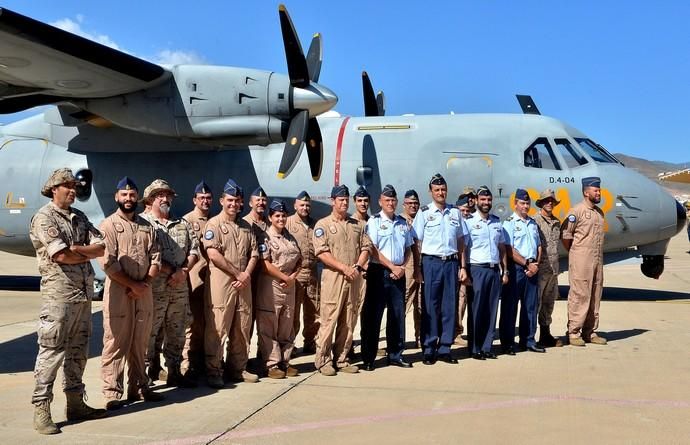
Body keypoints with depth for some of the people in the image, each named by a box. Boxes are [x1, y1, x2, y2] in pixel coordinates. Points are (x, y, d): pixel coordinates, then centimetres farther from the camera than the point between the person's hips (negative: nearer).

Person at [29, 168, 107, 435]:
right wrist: (89, 253, -1)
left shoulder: (80, 218, 16)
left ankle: (75, 403, 22)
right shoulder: (44, 218, -6)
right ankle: (41, 411, 2)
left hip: (84, 293, 7)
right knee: (51, 352, -5)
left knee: (78, 351, 13)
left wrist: (77, 249, -12)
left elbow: (102, 248, 5)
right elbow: (62, 256, -18)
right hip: (59, 294, -7)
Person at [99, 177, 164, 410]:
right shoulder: (109, 225, -2)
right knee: (116, 342, -2)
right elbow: (108, 262, -11)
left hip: (144, 291, 5)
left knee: (140, 343, 11)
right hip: (118, 291, -5)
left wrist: (145, 284, -8)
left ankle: (138, 387, 20)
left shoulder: (147, 226, 13)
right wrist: (133, 284, -12)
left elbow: (155, 258, 7)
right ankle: (112, 392, 4)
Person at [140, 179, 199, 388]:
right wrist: (170, 270, -13)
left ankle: (174, 372, 23)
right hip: (154, 287, -5)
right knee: (149, 333, -2)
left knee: (176, 332, 13)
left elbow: (194, 250, 10)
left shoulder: (183, 224, 16)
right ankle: (147, 374, 7)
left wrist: (184, 271, -7)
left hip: (180, 287, 6)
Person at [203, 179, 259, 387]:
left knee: (243, 327, 10)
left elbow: (254, 253, 13)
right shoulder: (214, 224, -3)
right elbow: (213, 254, -13)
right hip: (221, 283, -6)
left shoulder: (246, 226, 17)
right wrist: (237, 273, -12)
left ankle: (237, 368, 21)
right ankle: (213, 371, 2)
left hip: (243, 283, 6)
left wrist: (247, 274, -5)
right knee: (217, 328, -5)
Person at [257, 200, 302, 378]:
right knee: (268, 329, -2)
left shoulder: (291, 238, 15)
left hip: (289, 287, 7)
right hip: (270, 287, -7)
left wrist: (292, 277, -4)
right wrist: (285, 277, -13)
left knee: (287, 329, 11)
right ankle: (272, 364, 4)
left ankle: (284, 362, 19)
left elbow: (299, 261, 15)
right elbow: (265, 264, -14)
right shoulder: (265, 237, -5)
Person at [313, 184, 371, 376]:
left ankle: (341, 359, 15)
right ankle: (323, 360, 2)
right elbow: (322, 252, -10)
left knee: (348, 322, 7)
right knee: (328, 320, -7)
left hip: (353, 278, 5)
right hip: (333, 277, -5)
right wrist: (344, 268, -15)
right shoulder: (323, 224, 1)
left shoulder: (356, 225, 17)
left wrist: (357, 267, -5)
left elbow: (366, 247, 13)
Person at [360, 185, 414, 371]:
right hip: (379, 272, -5)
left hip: (399, 273, 5)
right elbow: (373, 250, -9)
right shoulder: (374, 221, -2)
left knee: (398, 314, 8)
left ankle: (395, 354, 19)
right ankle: (368, 358, 4)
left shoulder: (403, 223, 12)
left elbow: (408, 248, 16)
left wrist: (402, 267, -1)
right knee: (372, 315, -2)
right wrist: (392, 267, -12)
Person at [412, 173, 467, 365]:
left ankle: (444, 349, 13)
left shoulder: (455, 212, 12)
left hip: (451, 263, 3)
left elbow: (460, 241, 15)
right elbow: (417, 243, 0)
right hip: (431, 262, -3)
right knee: (430, 306, -1)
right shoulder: (424, 213, 2)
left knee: (450, 306, 5)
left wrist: (462, 267, 9)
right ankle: (429, 349, 6)